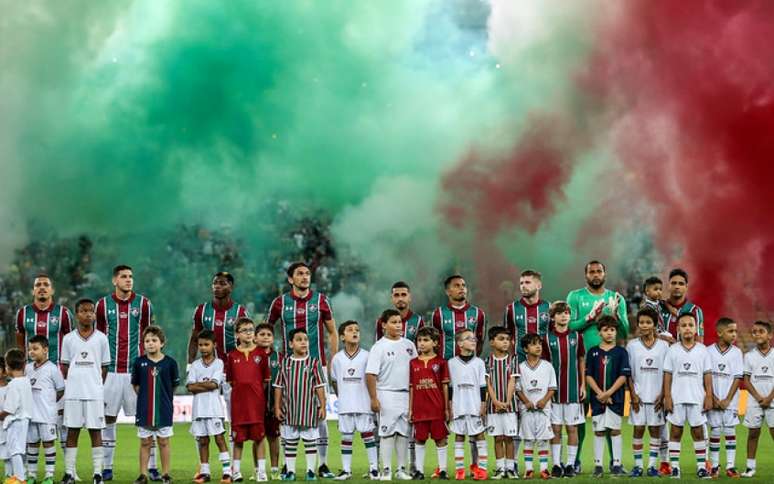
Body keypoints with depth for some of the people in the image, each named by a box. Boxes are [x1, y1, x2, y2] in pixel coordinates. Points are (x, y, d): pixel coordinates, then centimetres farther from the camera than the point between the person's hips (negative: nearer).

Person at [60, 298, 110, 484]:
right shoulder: (69, 339, 5)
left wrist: (99, 386, 1)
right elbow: (65, 366, 9)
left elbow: (104, 366, 7)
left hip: (94, 393, -1)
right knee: (72, 431, 4)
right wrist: (69, 385, 1)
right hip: (73, 393, 1)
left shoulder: (101, 338, 4)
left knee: (95, 431, 2)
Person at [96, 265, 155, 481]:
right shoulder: (103, 305, 5)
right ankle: (107, 468, 12)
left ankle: (152, 467, 3)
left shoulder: (143, 303, 2)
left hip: (137, 370, -1)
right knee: (108, 418, 4)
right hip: (111, 371, 1)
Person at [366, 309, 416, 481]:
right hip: (387, 394, -5)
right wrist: (374, 399, -15)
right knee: (387, 432, -2)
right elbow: (371, 374, -10)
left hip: (406, 395, 5)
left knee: (403, 432, 7)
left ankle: (401, 469, 14)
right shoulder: (379, 347, -6)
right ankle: (386, 470, 2)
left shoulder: (409, 345, 9)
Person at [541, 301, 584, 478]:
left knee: (572, 428, 3)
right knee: (555, 428, 2)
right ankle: (556, 465, 7)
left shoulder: (576, 336, 3)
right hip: (554, 390, -1)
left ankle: (570, 464, 8)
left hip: (573, 390, 1)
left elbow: (581, 360, 10)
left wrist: (582, 385, 5)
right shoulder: (547, 338, 0)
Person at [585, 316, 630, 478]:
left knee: (615, 431, 1)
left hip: (615, 398, -2)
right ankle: (598, 466, 10)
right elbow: (588, 376, 3)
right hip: (597, 398, 2)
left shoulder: (621, 352, 1)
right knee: (598, 432, 5)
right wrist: (599, 393, -10)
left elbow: (623, 376, -5)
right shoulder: (593, 352, 6)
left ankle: (617, 465, 6)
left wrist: (608, 393, -13)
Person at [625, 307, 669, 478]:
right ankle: (638, 465, 6)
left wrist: (662, 395, -4)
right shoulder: (632, 345, 3)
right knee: (638, 429, 0)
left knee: (655, 429, 3)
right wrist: (633, 395, -6)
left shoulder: (663, 345, 3)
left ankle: (652, 465, 8)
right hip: (638, 396, 0)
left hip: (657, 396, 0)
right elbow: (628, 373, 3)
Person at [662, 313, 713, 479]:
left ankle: (701, 466, 8)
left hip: (697, 398, 0)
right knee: (675, 432, 3)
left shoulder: (702, 350, 3)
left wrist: (709, 397, -2)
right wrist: (667, 397, -5)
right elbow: (667, 375, 2)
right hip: (677, 398, 0)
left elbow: (707, 375, 4)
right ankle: (674, 467, 7)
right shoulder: (672, 350, 2)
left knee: (698, 432, 4)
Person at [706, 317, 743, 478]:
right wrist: (714, 399, -8)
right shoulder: (708, 351, -1)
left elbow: (738, 378, -2)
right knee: (715, 432, 3)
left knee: (730, 432, 1)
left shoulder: (736, 352, 0)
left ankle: (730, 466, 3)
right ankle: (714, 466, 10)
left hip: (730, 401, 1)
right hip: (713, 400, 0)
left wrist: (727, 400, -9)